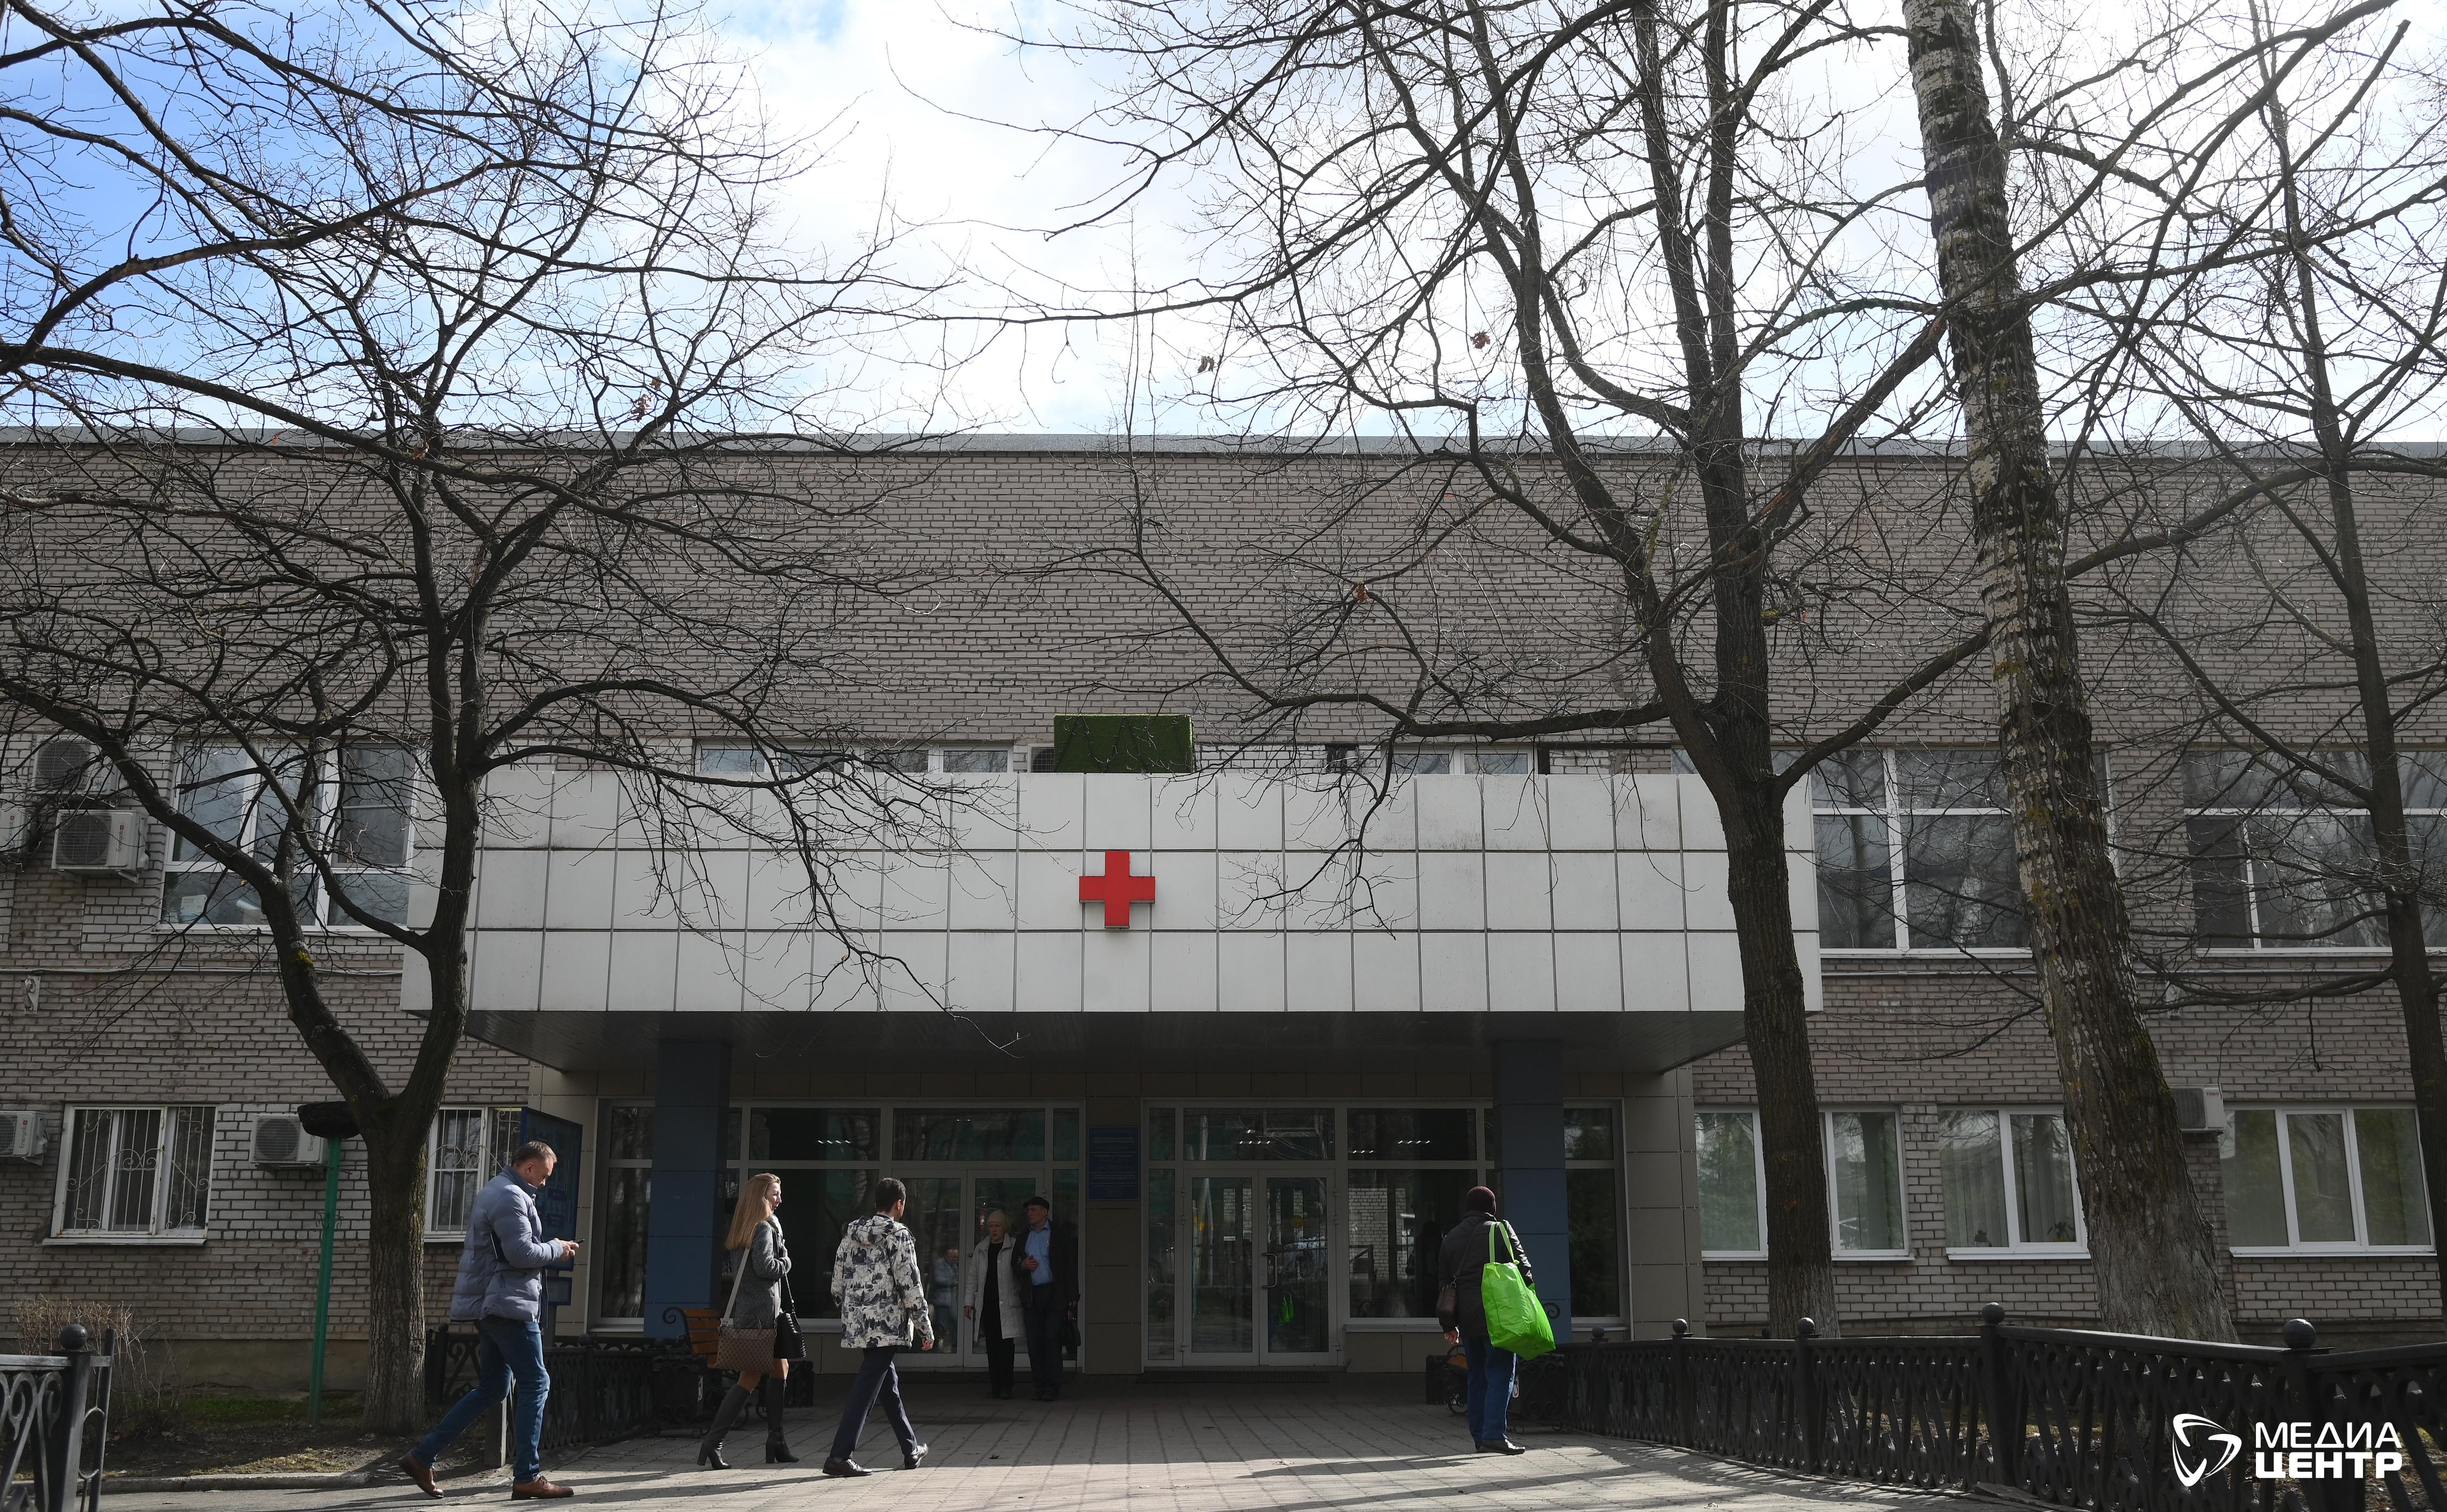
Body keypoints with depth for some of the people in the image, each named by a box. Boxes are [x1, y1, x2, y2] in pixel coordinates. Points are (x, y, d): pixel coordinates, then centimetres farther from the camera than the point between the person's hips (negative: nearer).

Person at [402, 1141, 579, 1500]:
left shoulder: (494, 1192, 20)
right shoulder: (511, 1197, -15)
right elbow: (522, 1253, -21)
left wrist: (552, 1250, 14)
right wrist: (557, 1249, -5)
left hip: (489, 1305, 11)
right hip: (508, 1304, -11)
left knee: (492, 1387, 15)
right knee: (535, 1383, -6)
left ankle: (423, 1457, 15)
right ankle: (527, 1477, -6)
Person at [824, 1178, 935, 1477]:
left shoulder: (852, 1233, 11)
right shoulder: (899, 1235, -8)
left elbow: (838, 1281, 13)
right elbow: (910, 1285, -11)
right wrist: (926, 1328, -5)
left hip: (856, 1324, 8)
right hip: (886, 1325, -8)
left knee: (889, 1384, 18)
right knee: (866, 1390, -7)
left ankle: (911, 1450, 30)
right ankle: (839, 1457, -12)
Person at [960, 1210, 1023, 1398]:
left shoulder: (1014, 1248, 2)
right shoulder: (981, 1250, 15)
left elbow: (1023, 1275, 6)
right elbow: (973, 1278, 18)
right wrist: (969, 1301, 13)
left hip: (1007, 1305, -4)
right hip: (986, 1306, 4)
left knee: (1006, 1345, -8)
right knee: (991, 1346, 5)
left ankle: (1005, 1385, -3)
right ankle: (994, 1385, 9)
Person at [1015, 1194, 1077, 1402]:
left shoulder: (1059, 1236, 5)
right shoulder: (1023, 1238, 19)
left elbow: (1070, 1267, 1)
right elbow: (1016, 1268, 23)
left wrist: (1072, 1299, -7)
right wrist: (1023, 1266, -2)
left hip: (1054, 1294, -5)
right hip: (1032, 1297, 5)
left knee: (1052, 1341, -11)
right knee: (1035, 1344, 2)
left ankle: (1053, 1389, -11)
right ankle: (1041, 1388, 7)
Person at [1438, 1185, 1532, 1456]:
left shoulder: (1451, 1238, 13)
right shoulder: (1501, 1230, -1)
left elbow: (1443, 1282, 16)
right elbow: (1523, 1267, -3)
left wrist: (1449, 1325, 20)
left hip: (1467, 1319, 5)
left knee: (1477, 1375, 15)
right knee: (1500, 1373, -5)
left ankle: (1479, 1435, 17)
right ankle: (1494, 1435, -14)